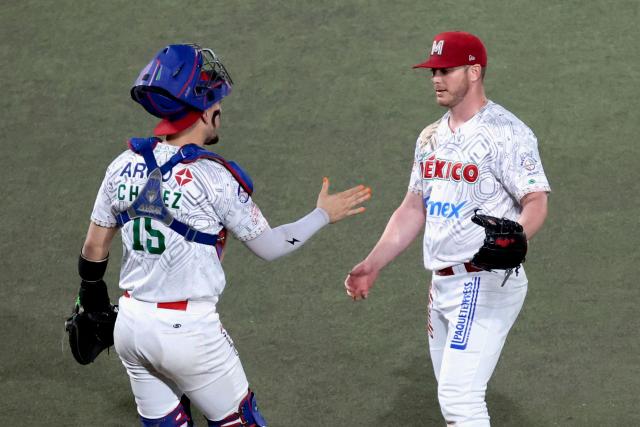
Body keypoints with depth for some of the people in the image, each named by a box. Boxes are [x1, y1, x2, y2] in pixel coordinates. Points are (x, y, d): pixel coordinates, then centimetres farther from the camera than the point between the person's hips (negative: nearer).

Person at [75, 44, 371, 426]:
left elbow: (95, 247, 9)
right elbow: (268, 247, -6)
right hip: (189, 331, -6)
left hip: (131, 323, 6)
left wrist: (92, 294, 28)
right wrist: (323, 216, 9)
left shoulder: (125, 166, 0)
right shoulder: (215, 178, -17)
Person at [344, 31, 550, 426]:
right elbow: (413, 209, 18)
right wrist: (373, 265, 10)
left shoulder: (506, 132, -12)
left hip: (486, 283, -9)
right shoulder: (431, 137, 14)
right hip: (442, 285, 9)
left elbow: (536, 201, -19)